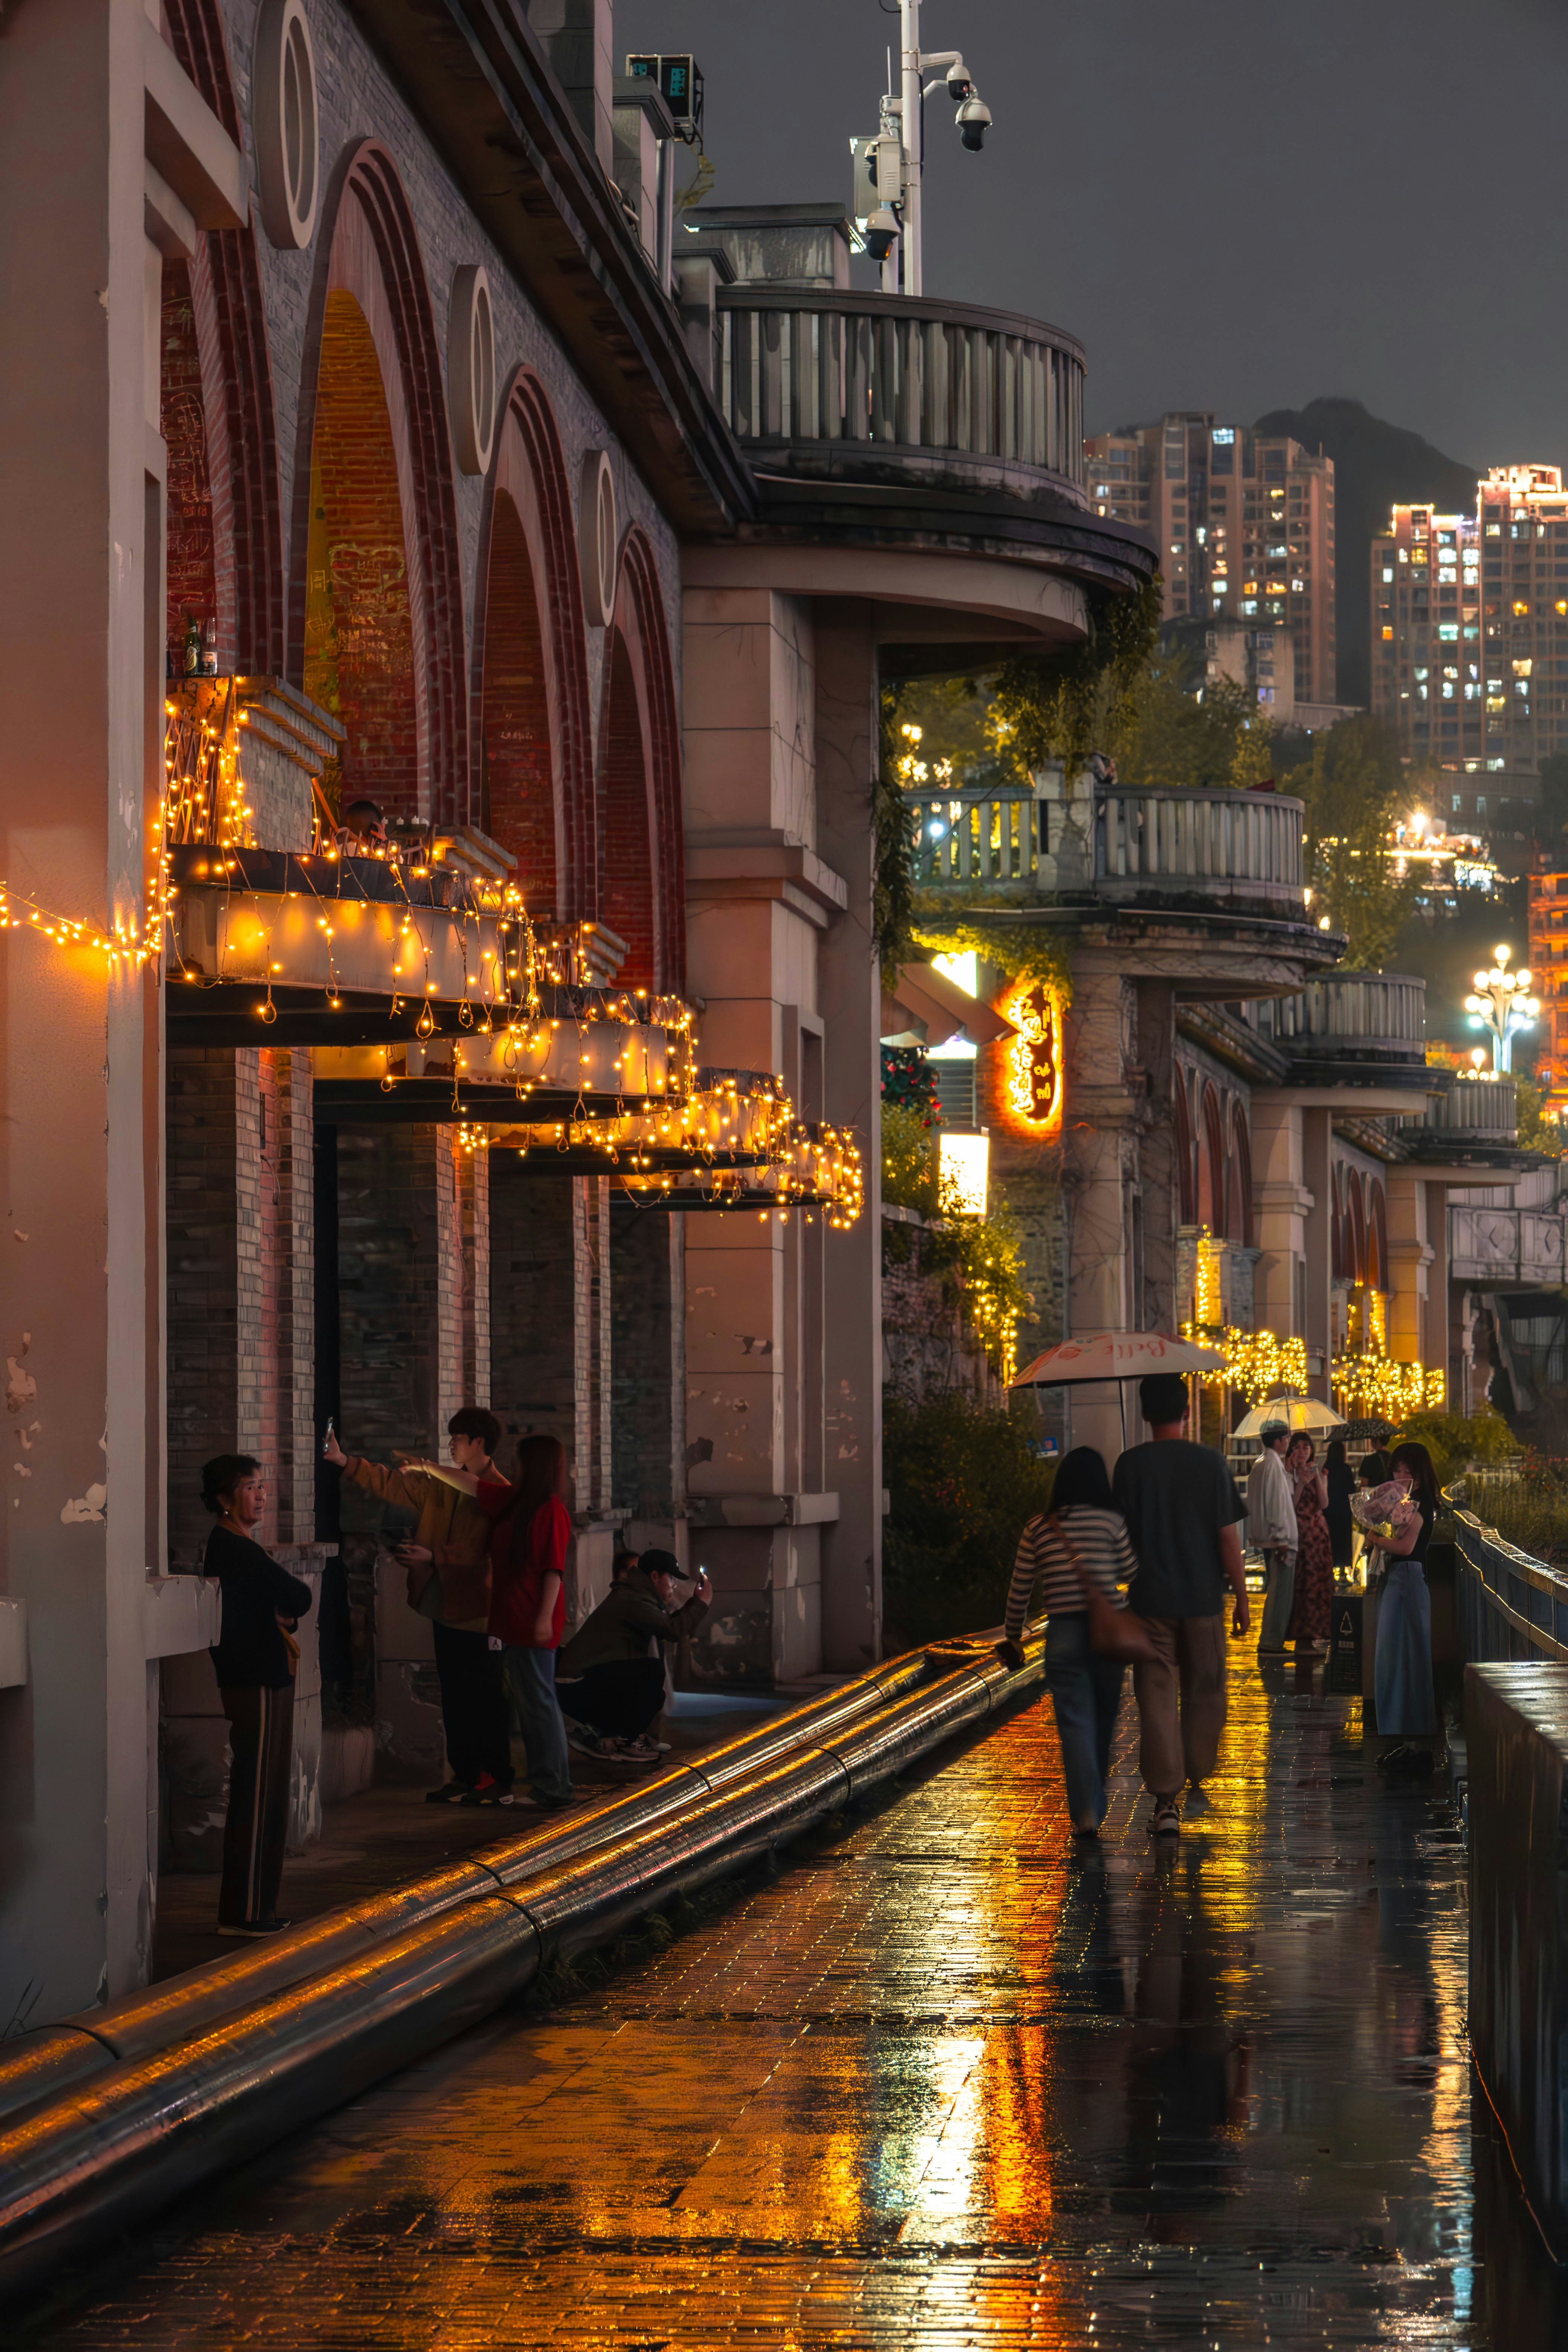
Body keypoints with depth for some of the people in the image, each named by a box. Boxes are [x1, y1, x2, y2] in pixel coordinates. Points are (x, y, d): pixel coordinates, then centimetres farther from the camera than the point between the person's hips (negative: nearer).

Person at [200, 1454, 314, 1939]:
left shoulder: (236, 1547, 17)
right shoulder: (233, 1549, -15)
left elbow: (289, 1601, 16)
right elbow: (299, 1598, -18)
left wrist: (282, 1618, -5)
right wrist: (288, 1611, 3)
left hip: (266, 1681, 10)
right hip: (255, 1685, -10)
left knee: (266, 1796, 13)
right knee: (255, 1795, -7)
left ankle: (256, 1906, 18)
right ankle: (242, 1912, -4)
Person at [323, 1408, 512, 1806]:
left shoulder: (499, 1493, -13)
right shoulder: (440, 1484, 11)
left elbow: (485, 1553, -18)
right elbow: (392, 1484, 12)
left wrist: (433, 1556, -19)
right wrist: (343, 1461, 5)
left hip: (478, 1609, -8)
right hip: (446, 1606, 8)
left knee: (486, 1696, -2)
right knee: (454, 1696, 11)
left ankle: (497, 1778, 3)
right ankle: (464, 1775, 18)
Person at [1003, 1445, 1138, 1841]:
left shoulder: (1038, 1530, 3)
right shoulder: (1111, 1521, -3)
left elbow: (1020, 1589, 7)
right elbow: (1133, 1574, -3)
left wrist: (1013, 1635, 19)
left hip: (1063, 1633, 0)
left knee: (1075, 1722, -3)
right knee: (1103, 1720, 16)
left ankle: (1086, 1812, -18)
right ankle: (1094, 1805, 28)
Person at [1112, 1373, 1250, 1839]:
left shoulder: (1131, 1465, -5)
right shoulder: (1210, 1463, -5)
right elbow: (1228, 1537, -4)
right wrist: (1241, 1597, 5)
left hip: (1150, 1599, 0)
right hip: (1203, 1597, 0)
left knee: (1157, 1696, 2)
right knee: (1204, 1693, 17)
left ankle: (1166, 1800, -4)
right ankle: (1197, 1783, 27)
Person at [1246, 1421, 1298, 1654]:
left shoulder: (1259, 1464, 15)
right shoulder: (1273, 1464, -14)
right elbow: (1277, 1503, -18)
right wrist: (1282, 1539, -18)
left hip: (1264, 1538, 10)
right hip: (1278, 1538, -10)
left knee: (1277, 1590, 15)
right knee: (1280, 1592, -8)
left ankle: (1271, 1642, 18)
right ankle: (1271, 1644, -8)